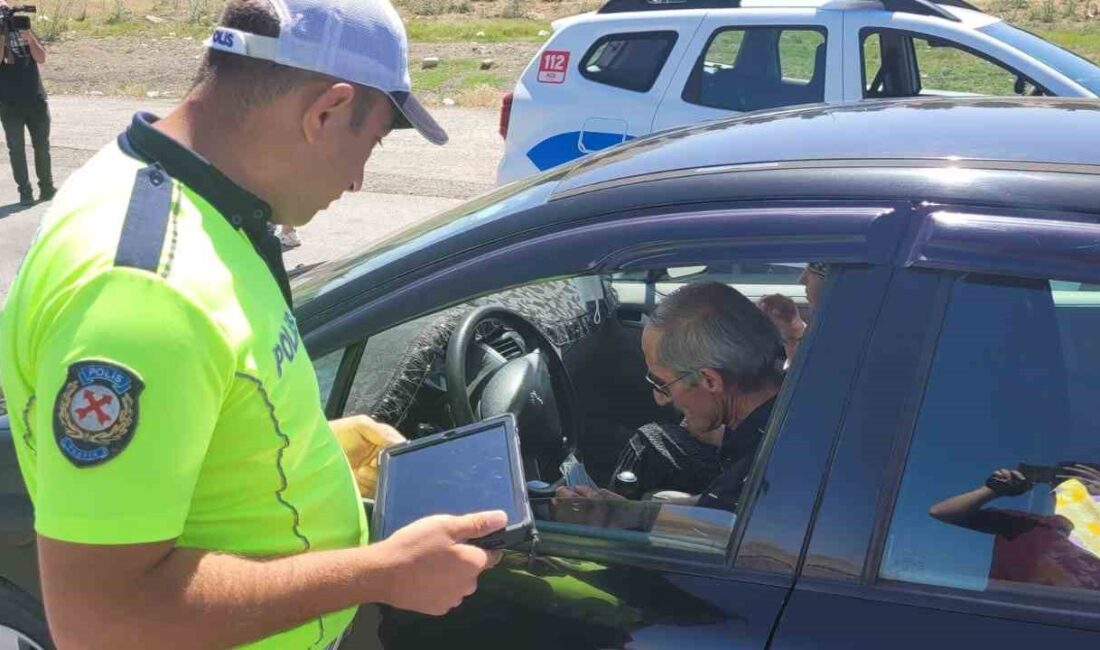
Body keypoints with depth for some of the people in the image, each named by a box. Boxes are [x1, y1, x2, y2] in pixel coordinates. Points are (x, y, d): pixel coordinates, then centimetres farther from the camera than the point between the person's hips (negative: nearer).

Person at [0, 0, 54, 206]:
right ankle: (24, 191, 6)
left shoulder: (25, 31, 7)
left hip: (36, 100, 2)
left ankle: (46, 186, 18)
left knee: (42, 145, 7)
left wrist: (29, 37, -17)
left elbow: (41, 58, -4)